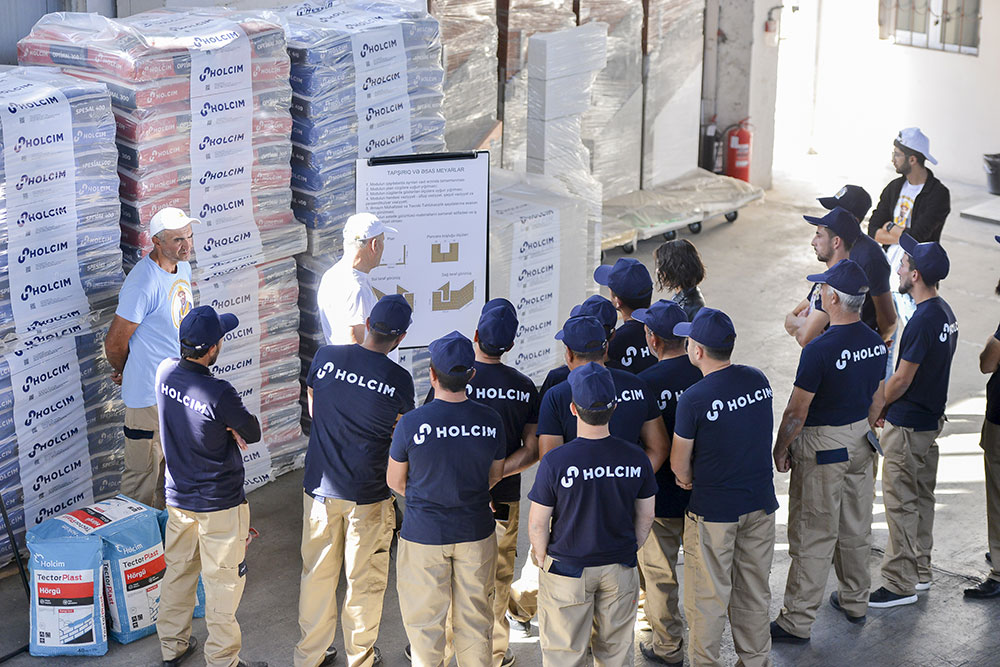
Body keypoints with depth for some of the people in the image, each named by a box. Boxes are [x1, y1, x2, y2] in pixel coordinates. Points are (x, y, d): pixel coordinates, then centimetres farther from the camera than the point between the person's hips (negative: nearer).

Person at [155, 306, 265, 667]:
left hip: (177, 497, 7)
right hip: (219, 502, -7)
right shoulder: (218, 393, -28)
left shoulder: (165, 371, -8)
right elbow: (253, 433, -13)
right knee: (223, 582, 7)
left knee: (178, 570, 21)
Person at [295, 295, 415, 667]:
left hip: (320, 487, 3)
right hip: (368, 496, -3)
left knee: (317, 573, 17)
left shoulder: (325, 357, -7)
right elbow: (402, 438, -1)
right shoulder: (399, 380, -15)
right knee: (365, 580, 13)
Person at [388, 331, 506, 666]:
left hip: (424, 534, -3)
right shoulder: (491, 421, -10)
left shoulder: (411, 423, -19)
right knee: (475, 617, 17)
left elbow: (395, 481, -4)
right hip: (476, 533, 3)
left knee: (425, 620, 12)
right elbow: (495, 476, 5)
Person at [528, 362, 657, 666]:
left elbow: (538, 523, -12)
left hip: (567, 570, -3)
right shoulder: (636, 458, -11)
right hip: (620, 568, 3)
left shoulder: (555, 462, -21)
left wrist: (542, 560, 5)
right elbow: (645, 517, 1)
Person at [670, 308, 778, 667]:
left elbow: (679, 465, -10)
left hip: (714, 510, -6)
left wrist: (689, 480, 13)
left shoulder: (693, 399, -21)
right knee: (754, 590, 18)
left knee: (708, 597, 8)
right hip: (761, 502, 6)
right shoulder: (759, 380, -3)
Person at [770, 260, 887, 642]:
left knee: (812, 536, -1)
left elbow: (797, 411, -19)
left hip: (822, 448, -7)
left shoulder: (820, 349, -24)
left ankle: (797, 621, 7)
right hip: (860, 441, 7)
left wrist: (780, 450, -6)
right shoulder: (875, 343, -2)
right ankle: (855, 601, 35)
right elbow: (876, 399, 10)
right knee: (855, 527, 20)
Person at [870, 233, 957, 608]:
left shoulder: (922, 321, -24)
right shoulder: (945, 313, 7)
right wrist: (885, 405, 15)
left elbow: (901, 380, -21)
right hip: (931, 418, 10)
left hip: (907, 424, -10)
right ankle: (920, 571, 29)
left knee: (900, 503, -3)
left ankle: (900, 584, 3)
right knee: (922, 497, 18)